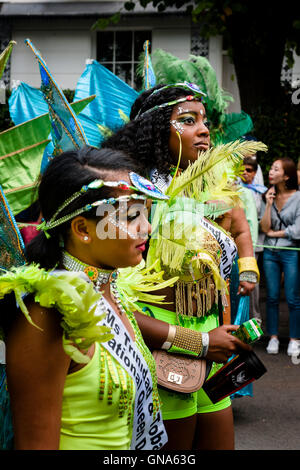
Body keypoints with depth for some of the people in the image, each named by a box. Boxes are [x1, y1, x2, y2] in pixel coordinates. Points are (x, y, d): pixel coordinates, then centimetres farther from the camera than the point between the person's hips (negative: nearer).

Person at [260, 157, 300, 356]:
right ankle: (273, 337, 15)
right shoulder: (270, 196, 7)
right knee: (272, 297, 6)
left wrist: (274, 233, -3)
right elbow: (265, 227, -1)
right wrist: (269, 204, -10)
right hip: (270, 252, 4)